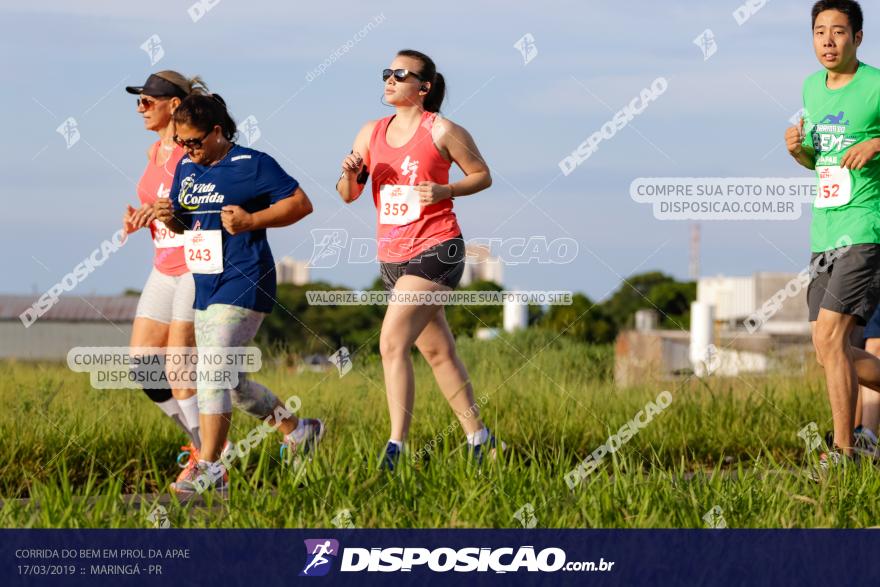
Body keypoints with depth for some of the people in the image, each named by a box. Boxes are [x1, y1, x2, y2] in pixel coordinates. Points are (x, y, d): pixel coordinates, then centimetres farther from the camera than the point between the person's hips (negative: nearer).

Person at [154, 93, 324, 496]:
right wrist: (170, 217, -1)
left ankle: (209, 468, -17)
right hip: (205, 285, 9)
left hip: (242, 282, -9)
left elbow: (301, 203, -8)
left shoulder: (252, 165, -10)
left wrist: (252, 220, -19)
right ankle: (297, 430, 32)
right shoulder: (186, 168, 12)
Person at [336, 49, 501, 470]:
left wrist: (445, 191, -15)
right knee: (438, 353, 15)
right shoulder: (372, 133, 9)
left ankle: (395, 447, -20)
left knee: (392, 343, -20)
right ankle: (477, 436, 27)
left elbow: (482, 175, 2)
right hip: (392, 257, 7)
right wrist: (350, 173, -10)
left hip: (436, 250, -7)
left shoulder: (441, 131, -7)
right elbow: (348, 196, 12)